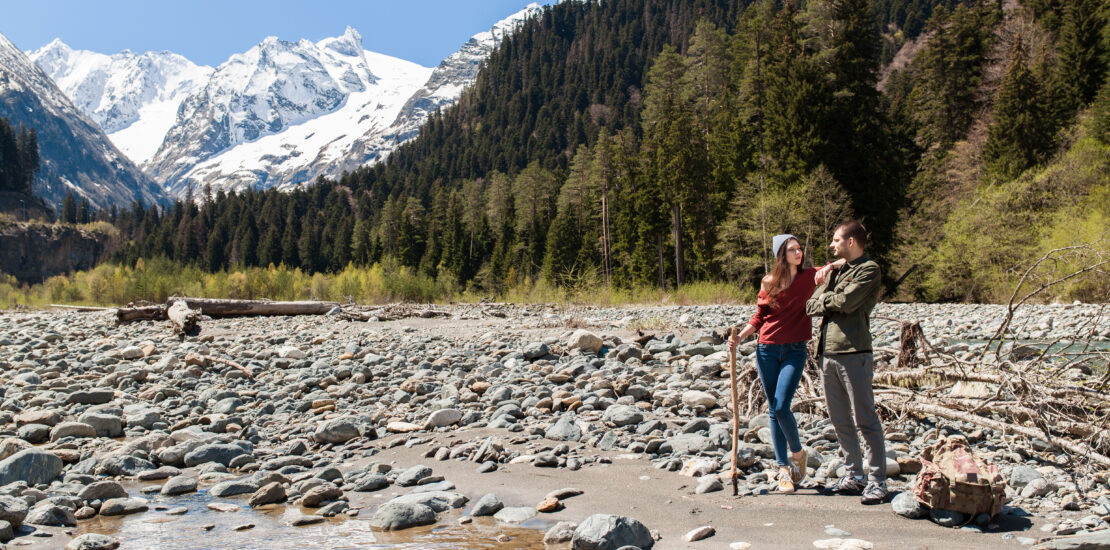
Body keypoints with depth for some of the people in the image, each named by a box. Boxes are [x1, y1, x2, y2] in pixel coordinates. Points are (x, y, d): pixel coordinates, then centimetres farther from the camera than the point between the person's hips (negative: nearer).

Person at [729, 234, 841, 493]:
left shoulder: (809, 277, 1)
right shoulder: (768, 283, 6)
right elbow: (759, 318, 10)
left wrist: (828, 268, -19)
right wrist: (740, 337, -3)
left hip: (794, 351, -2)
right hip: (767, 351, 2)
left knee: (781, 407, -14)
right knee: (773, 410, 6)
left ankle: (797, 452, 14)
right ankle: (783, 468, 16)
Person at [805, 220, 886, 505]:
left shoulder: (868, 269, -2)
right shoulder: (837, 270, 22)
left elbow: (846, 302, -15)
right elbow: (811, 305, 13)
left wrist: (825, 298, 3)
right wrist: (834, 299, -5)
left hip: (853, 353, -8)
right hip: (827, 353, 8)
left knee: (865, 419, -5)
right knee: (840, 421, 11)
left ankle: (877, 481, 1)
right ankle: (853, 476, 20)